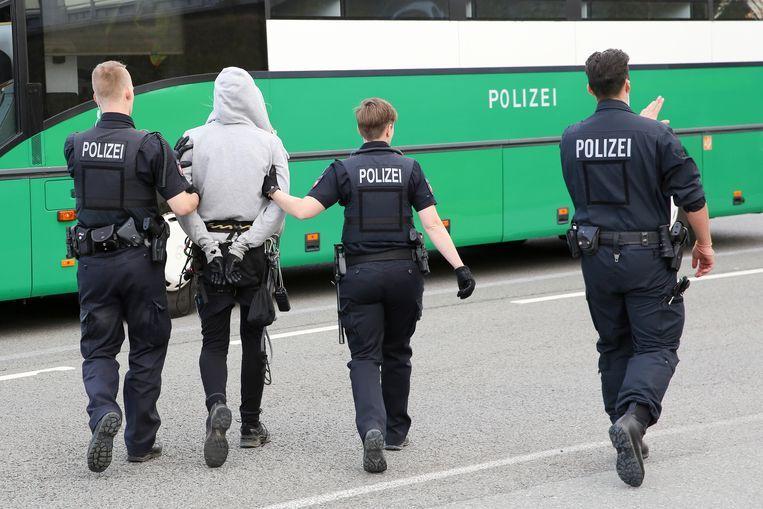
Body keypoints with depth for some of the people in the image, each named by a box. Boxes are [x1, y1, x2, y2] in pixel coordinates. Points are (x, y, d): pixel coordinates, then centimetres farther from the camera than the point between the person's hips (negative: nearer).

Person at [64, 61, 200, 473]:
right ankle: (140, 442, 16)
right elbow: (182, 205, -17)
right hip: (139, 260, -2)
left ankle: (103, 412, -18)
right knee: (147, 347, 12)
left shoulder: (76, 146, 1)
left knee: (98, 348, 11)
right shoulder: (149, 146, -12)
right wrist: (197, 189, 6)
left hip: (92, 262, 3)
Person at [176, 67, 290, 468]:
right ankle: (251, 426, 18)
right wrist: (248, 243, -13)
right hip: (254, 252, 0)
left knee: (213, 340, 7)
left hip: (211, 251, 0)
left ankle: (217, 405, -20)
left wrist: (207, 244, -10)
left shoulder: (195, 141, -2)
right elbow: (278, 203, -12)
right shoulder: (269, 143, -3)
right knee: (253, 338, 13)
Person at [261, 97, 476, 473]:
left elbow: (304, 210, -12)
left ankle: (372, 428, -22)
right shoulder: (409, 168, 1)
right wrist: (460, 267, -6)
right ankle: (395, 432, 27)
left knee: (364, 357, 1)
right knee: (397, 354, 18)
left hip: (361, 273, -1)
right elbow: (433, 224, -6)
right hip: (403, 271, 1)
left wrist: (272, 192, 2)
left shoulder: (344, 170, -2)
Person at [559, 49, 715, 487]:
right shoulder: (656, 135, -12)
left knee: (615, 346, 16)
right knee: (656, 345, 2)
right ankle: (635, 416, -23)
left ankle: (629, 440, 19)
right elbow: (692, 196, -11)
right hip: (648, 257, -4)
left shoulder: (572, 139, 1)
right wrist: (705, 243, 5)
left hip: (597, 257, 4)